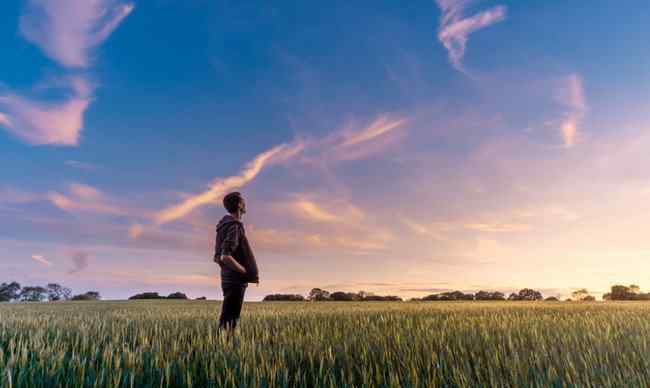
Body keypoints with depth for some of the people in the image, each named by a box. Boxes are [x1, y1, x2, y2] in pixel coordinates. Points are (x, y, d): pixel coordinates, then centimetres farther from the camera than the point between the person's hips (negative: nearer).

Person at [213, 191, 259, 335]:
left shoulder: (225, 226, 15)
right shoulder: (234, 227, -15)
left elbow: (217, 258, 18)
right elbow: (226, 257, -25)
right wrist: (247, 273, -16)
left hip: (229, 280, 9)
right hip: (236, 281, -9)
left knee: (227, 319, 14)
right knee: (228, 322, -6)